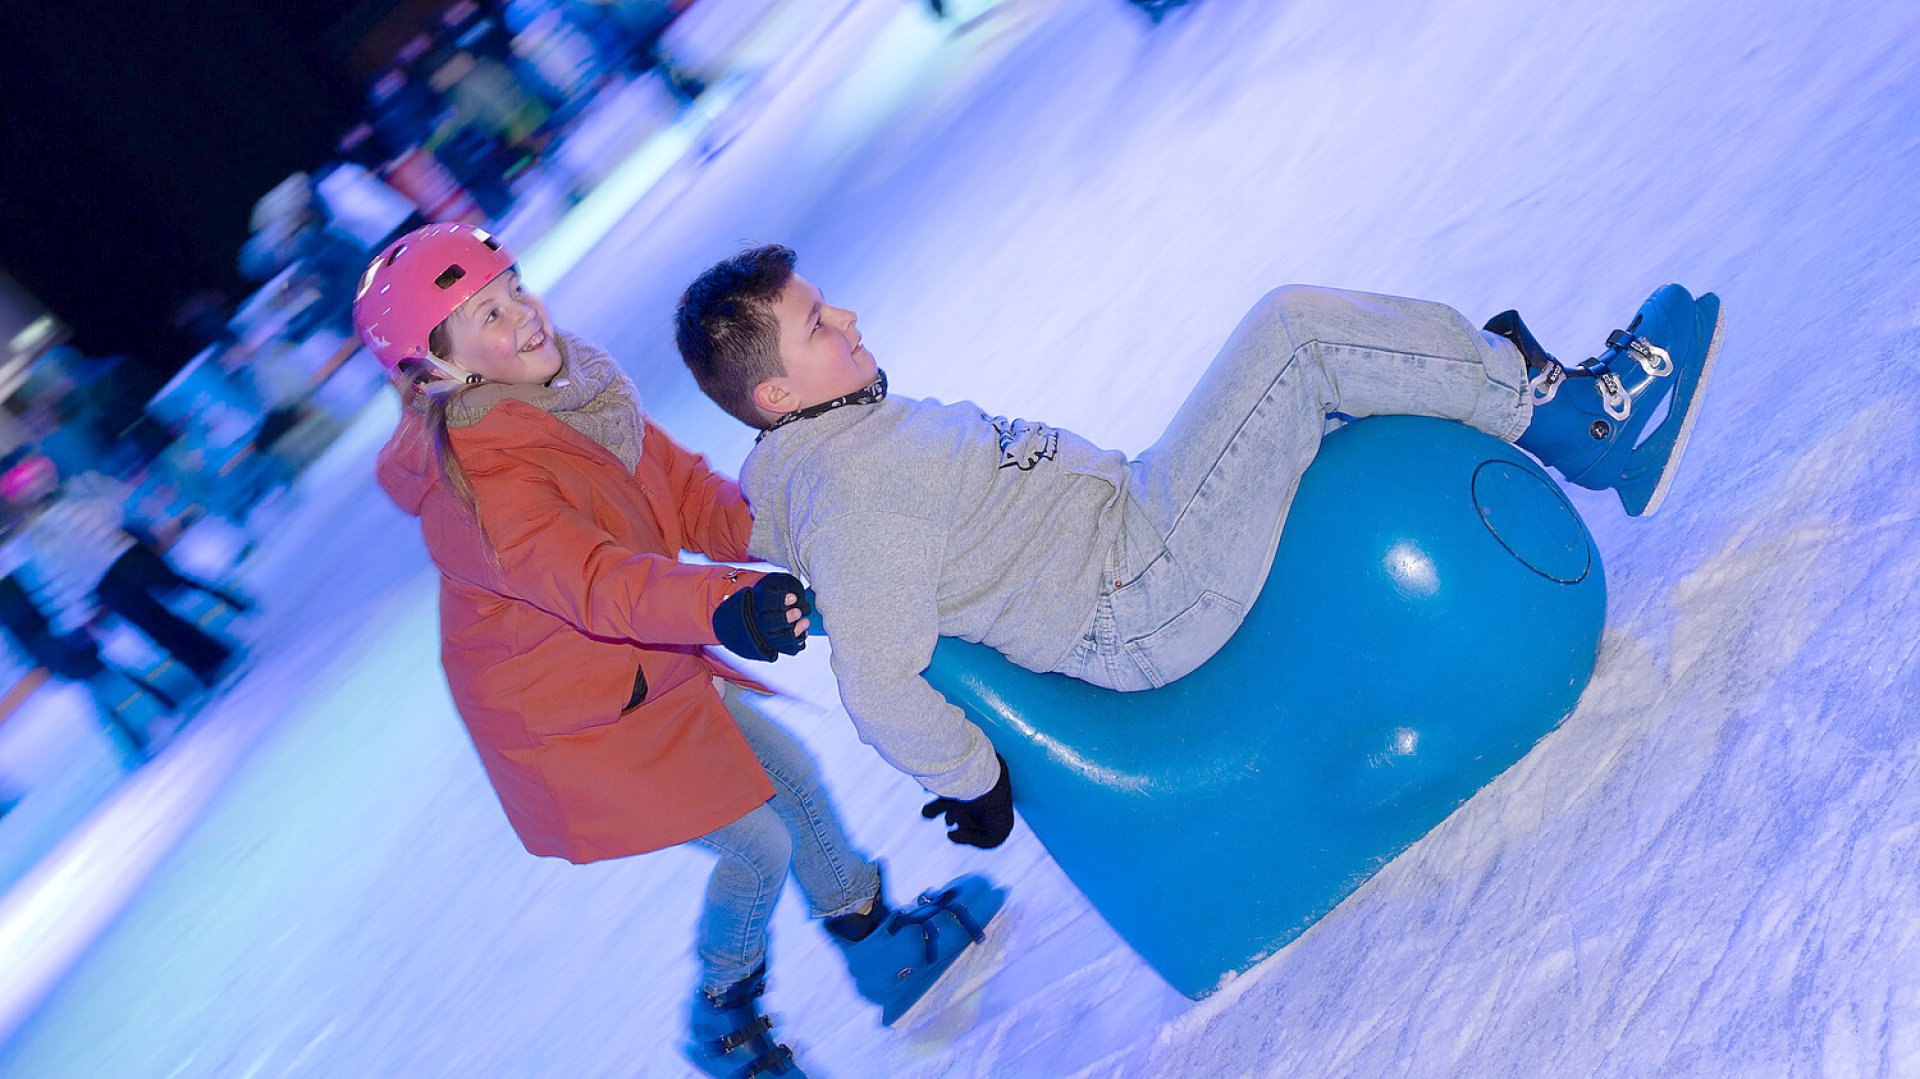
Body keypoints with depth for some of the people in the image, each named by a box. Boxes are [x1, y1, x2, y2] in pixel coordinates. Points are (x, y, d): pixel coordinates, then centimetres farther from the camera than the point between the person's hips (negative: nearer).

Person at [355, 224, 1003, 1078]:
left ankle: (877, 943, 36)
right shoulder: (474, 485, -30)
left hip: (647, 672, 8)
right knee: (757, 844, 0)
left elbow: (688, 493, -3)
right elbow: (595, 582, -45)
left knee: (792, 776, 15)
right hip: (568, 717, -8)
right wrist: (718, 605, -61)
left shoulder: (575, 394, -4)